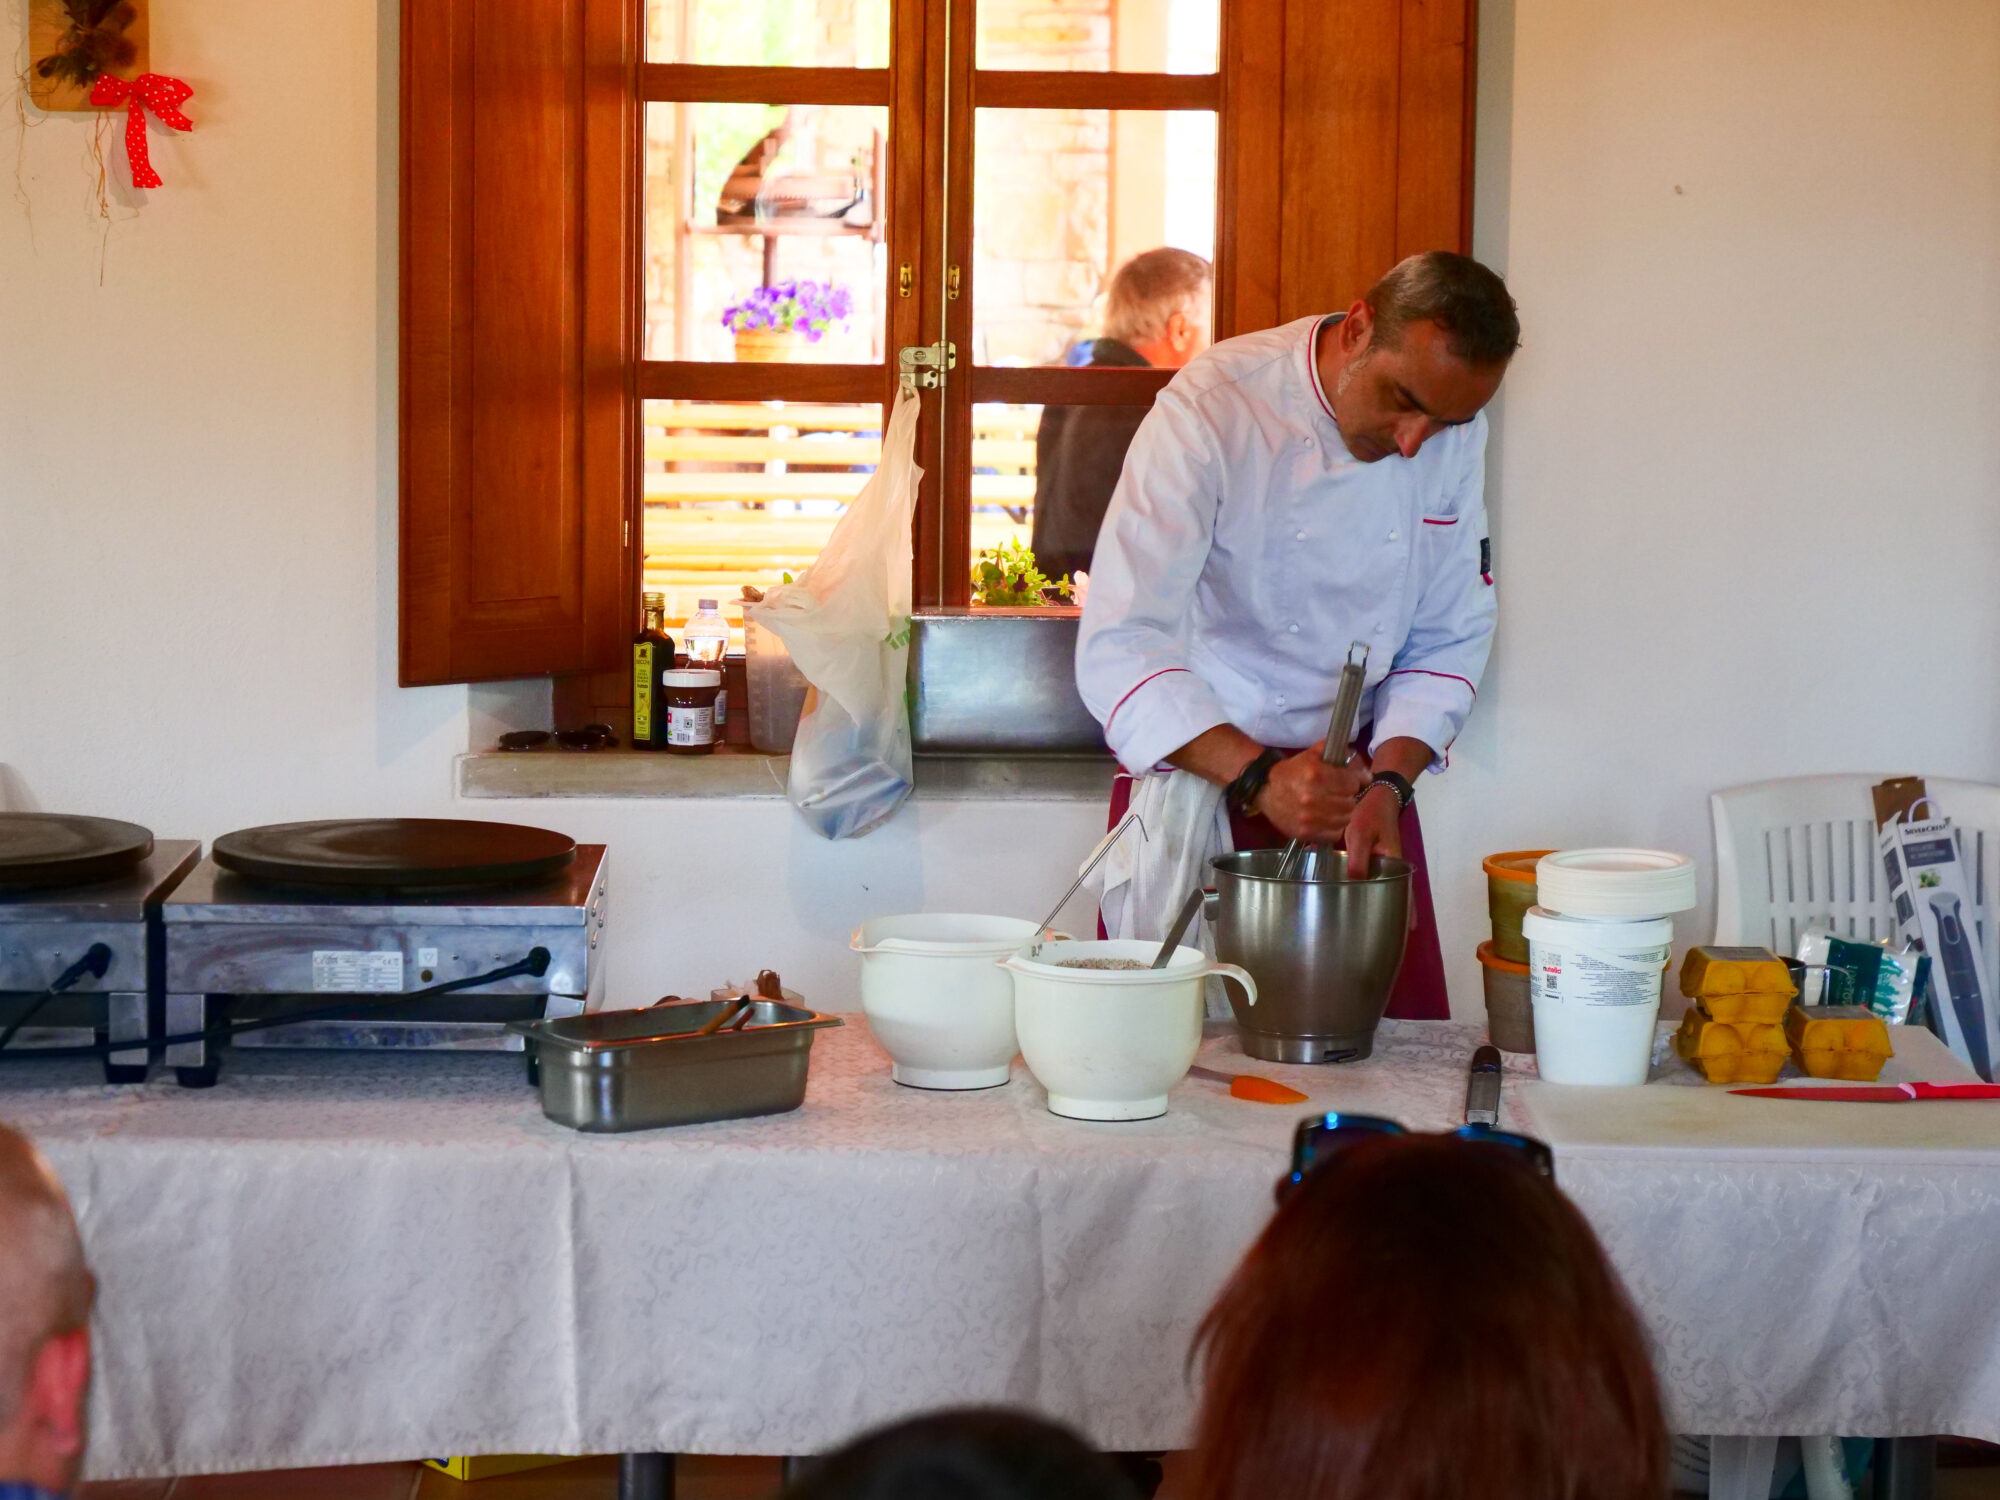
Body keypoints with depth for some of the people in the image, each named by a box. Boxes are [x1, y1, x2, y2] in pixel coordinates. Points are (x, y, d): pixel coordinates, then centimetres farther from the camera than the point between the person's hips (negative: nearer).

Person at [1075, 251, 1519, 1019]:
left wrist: (1387, 783, -11)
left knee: (1403, 1024, 6)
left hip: (1356, 772, 5)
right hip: (1200, 771, -4)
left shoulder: (1454, 436, -3)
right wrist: (1258, 778, -35)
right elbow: (1120, 648, -26)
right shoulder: (1212, 408, -20)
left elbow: (1450, 638, 5)